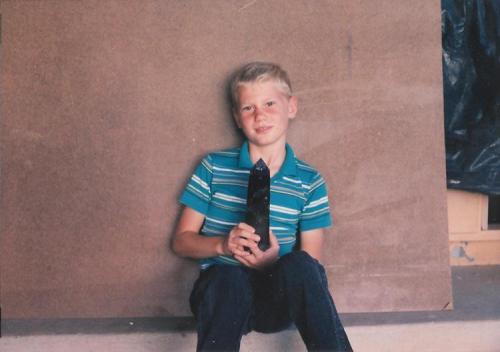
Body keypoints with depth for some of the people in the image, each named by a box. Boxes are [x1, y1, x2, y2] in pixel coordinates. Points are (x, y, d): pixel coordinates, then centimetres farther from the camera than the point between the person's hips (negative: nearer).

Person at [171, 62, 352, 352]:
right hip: (222, 292, -1)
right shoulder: (214, 167, 6)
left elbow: (311, 264, 4)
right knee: (228, 279, -36)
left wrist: (273, 262, -17)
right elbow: (181, 241, 7)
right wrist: (223, 245, -13)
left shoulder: (309, 182, 6)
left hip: (279, 298, 1)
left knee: (299, 266, -32)